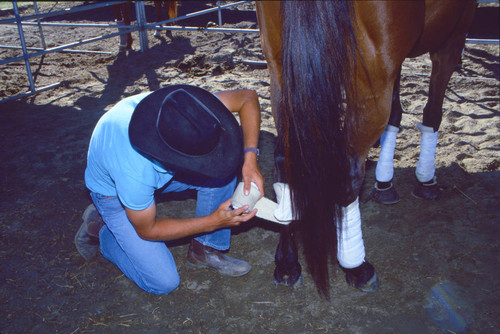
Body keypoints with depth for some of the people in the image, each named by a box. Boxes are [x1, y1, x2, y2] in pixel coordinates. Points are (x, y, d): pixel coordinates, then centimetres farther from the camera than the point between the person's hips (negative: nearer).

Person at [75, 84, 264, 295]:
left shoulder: (184, 108, -33)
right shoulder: (134, 170, -43)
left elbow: (247, 97, -19)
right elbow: (147, 229, -23)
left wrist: (250, 158, -30)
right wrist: (212, 222, -26)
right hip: (113, 190, -5)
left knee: (225, 167, -21)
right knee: (163, 282, -10)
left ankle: (205, 250, -2)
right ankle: (99, 229, 11)